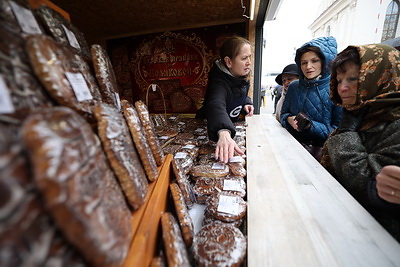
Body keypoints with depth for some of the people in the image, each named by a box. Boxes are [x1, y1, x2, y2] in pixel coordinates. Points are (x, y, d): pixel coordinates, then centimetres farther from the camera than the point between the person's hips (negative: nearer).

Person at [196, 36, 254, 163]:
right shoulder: (219, 83, -35)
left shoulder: (242, 77, -9)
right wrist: (224, 133, -75)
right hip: (209, 129, -7)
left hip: (230, 126, 7)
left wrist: (246, 104, -12)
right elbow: (216, 106, -56)